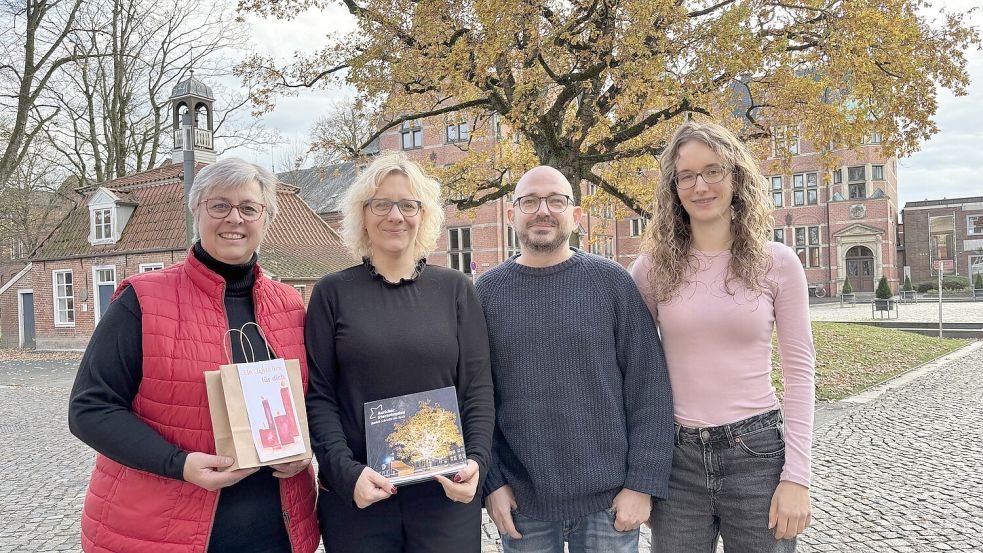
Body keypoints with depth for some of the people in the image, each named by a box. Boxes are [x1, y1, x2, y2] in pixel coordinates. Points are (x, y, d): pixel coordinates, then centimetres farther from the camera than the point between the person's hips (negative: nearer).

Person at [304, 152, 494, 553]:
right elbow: (318, 396, -2)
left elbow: (477, 388, 2)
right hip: (355, 495, 0)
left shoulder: (455, 289, 4)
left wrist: (476, 460, -11)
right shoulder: (332, 293, 2)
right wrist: (346, 472, -14)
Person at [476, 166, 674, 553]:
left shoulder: (611, 281, -3)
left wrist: (643, 484, -7)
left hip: (609, 501, -1)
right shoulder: (487, 291, 0)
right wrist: (490, 482, -2)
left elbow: (649, 387, -4)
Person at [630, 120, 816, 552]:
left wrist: (796, 476, -6)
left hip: (756, 451, -1)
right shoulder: (653, 266, 0)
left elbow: (799, 371, -1)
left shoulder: (777, 262, -2)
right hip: (676, 456, 1)